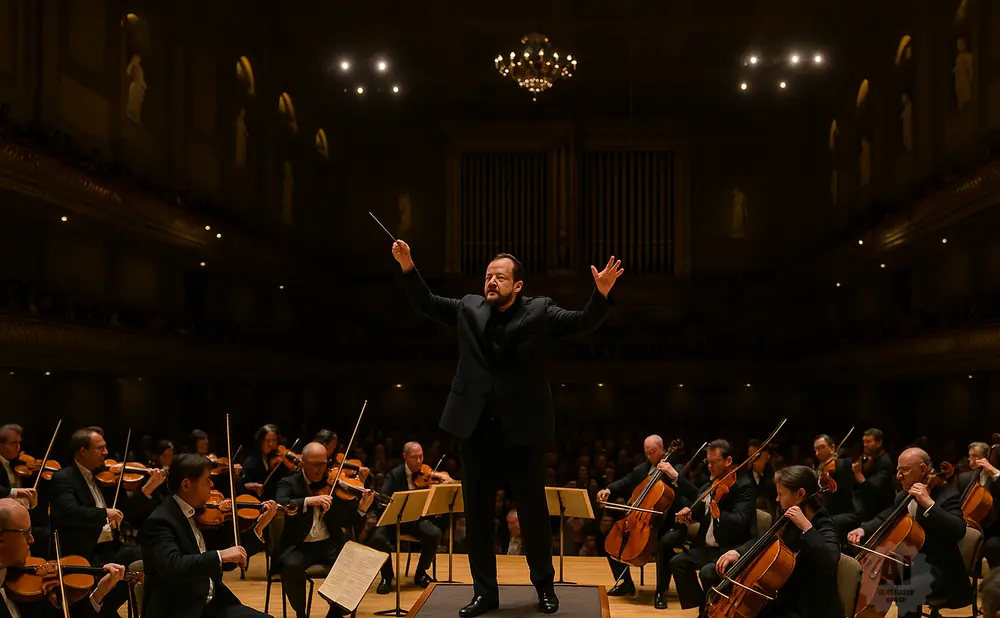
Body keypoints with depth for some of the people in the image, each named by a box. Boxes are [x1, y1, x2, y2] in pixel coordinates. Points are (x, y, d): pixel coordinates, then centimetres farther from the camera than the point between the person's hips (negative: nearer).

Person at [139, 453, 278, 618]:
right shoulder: (160, 521, -13)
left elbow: (228, 562, 14)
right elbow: (172, 566, -29)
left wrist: (259, 526, 7)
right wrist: (220, 556, -30)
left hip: (213, 604, 7)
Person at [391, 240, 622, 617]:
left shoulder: (539, 311, -1)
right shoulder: (469, 308, 8)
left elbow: (583, 322, -8)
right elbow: (426, 303, 15)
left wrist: (602, 293, -26)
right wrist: (408, 268, 1)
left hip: (522, 429, -3)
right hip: (477, 428, 3)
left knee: (533, 511, 7)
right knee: (477, 513, 9)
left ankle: (545, 586, 25)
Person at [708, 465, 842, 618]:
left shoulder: (824, 527, -18)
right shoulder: (789, 521, 5)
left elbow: (829, 563, -38)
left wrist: (806, 527, -37)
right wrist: (737, 552, -2)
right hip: (785, 600, 8)